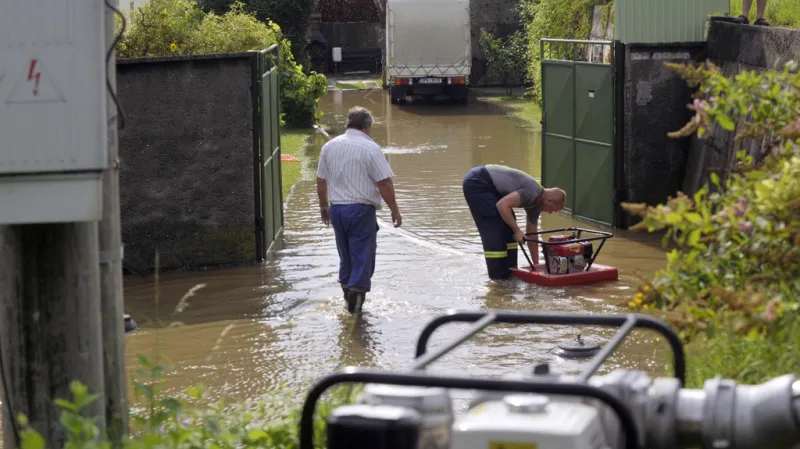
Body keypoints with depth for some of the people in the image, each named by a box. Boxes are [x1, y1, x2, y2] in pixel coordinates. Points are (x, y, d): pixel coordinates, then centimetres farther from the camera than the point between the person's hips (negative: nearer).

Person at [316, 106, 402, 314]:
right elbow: (384, 183, -13)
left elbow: (321, 180, 12)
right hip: (361, 209, -5)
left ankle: (347, 291, 24)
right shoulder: (370, 148, -10)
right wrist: (395, 210, -4)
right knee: (362, 254, 1)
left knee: (345, 254, 18)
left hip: (336, 208, 6)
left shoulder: (329, 146, 6)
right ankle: (356, 292, -7)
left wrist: (324, 205, 25)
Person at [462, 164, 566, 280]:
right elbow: (502, 205, -27)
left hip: (488, 186, 10)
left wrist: (536, 265, 21)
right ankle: (498, 276, -3)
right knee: (495, 228, -9)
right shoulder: (532, 193, -19)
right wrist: (517, 231, -20)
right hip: (476, 183, -10)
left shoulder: (536, 204, 11)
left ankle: (509, 270, 17)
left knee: (508, 224, 11)